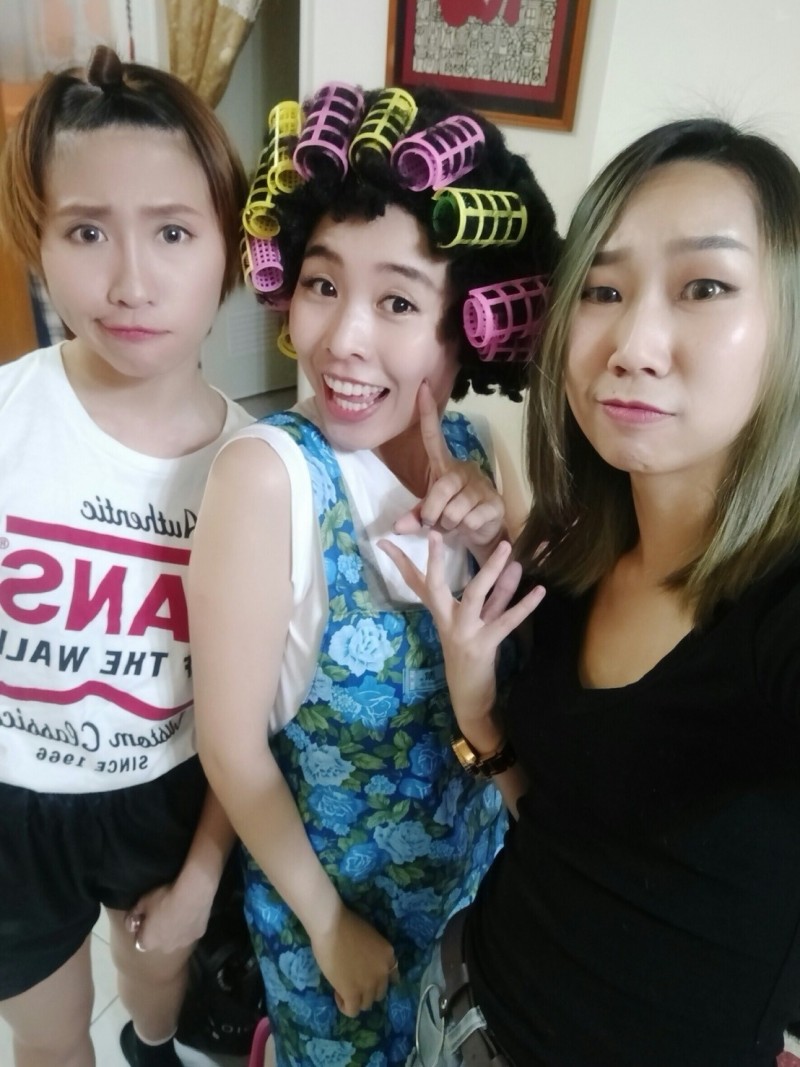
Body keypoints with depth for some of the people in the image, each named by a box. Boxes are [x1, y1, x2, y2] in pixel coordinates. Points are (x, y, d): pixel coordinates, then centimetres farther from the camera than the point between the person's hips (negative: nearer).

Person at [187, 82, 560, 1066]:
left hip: (473, 856, 5)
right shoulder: (268, 470, -28)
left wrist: (500, 534, -22)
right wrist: (328, 919, -9)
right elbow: (231, 744, -20)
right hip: (324, 878, -5)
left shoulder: (475, 453, -13)